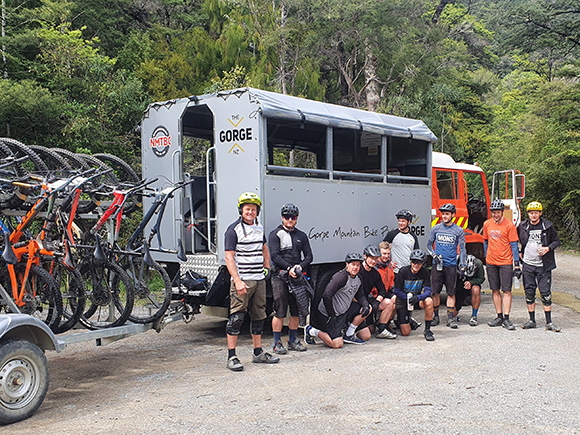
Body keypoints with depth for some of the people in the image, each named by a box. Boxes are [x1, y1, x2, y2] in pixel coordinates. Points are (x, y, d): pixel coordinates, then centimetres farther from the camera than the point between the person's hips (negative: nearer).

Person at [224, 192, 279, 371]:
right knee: (236, 317, -7)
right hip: (242, 281, -7)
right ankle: (232, 357, -2)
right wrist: (237, 281, -20)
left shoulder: (259, 229, 13)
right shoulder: (234, 230, -8)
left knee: (259, 317, 12)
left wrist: (266, 268, 20)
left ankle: (258, 353, 23)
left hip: (259, 280, 7)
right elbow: (229, 258, -13)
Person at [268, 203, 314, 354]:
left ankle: (293, 341, 20)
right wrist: (289, 268, -18)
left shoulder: (301, 236, 17)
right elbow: (274, 256, -8)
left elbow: (309, 256, 12)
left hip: (297, 277, 5)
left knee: (296, 311, 8)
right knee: (279, 312, -5)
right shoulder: (275, 234, 2)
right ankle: (277, 343, 4)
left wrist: (301, 266, -8)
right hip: (280, 277, -5)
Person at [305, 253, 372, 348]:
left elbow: (360, 296, 15)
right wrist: (331, 315, -22)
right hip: (329, 314, -8)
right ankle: (311, 331, 3)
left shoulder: (358, 279, 6)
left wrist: (365, 305, -8)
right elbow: (326, 295, -28)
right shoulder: (341, 277, -22)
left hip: (345, 311, 8)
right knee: (337, 344, -17)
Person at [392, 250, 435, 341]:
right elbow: (396, 290, -14)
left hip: (417, 299, 2)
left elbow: (428, 291, -17)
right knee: (406, 332, -7)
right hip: (403, 299, -2)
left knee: (429, 301, -34)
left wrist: (417, 298, -35)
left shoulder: (425, 272, -12)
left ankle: (427, 330, -18)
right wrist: (408, 298, -27)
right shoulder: (403, 271, -18)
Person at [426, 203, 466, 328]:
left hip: (451, 265, -1)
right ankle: (435, 316, 13)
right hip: (437, 264, 1)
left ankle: (450, 318, 6)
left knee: (451, 292, 0)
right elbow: (429, 245, 12)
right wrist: (434, 255, -6)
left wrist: (462, 265, -4)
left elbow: (462, 248, 4)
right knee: (436, 292, 1)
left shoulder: (458, 230, 2)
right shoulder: (436, 228, 5)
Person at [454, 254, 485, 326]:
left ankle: (474, 316, -22)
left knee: (476, 290, -39)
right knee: (453, 313, -7)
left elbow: (481, 278, -13)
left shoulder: (478, 263, -24)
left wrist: (471, 282, -31)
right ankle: (456, 313, 35)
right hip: (459, 287, 0)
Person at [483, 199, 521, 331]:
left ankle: (506, 318, -3)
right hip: (491, 263, 4)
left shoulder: (509, 225, -7)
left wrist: (517, 264, -8)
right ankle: (499, 317, 14)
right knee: (495, 290, 7)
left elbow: (514, 245, -5)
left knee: (507, 291, -5)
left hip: (505, 263, -4)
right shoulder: (487, 224, 6)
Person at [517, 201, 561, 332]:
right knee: (529, 293, 5)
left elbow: (556, 241, 6)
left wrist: (548, 248, -12)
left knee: (546, 294, -2)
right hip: (527, 264, 2)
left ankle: (549, 322, 5)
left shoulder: (547, 226, -2)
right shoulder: (522, 226, 3)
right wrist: (518, 253, 7)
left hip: (543, 266, -2)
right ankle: (532, 320, 16)